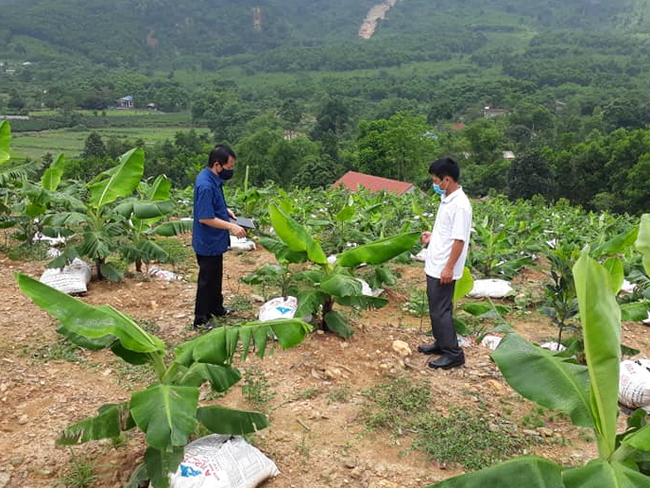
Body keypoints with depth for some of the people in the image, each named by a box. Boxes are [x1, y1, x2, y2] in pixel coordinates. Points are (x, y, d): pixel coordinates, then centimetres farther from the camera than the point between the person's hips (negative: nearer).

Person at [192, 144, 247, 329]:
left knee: (216, 277, 23)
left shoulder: (213, 178, 3)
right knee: (207, 280, 4)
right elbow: (205, 218, -28)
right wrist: (231, 227, -26)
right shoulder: (206, 186, -28)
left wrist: (226, 210, 7)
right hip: (208, 243, -10)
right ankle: (201, 319, 17)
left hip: (215, 241, 10)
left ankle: (216, 308, 40)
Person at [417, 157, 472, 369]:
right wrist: (432, 237, 7)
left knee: (441, 310, -3)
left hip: (444, 269, -10)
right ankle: (441, 343, 31)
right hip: (434, 266, 10)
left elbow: (459, 239, -21)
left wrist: (449, 267, -21)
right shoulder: (446, 199, 9)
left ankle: (453, 353, 6)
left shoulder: (460, 205, -20)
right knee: (435, 308, 18)